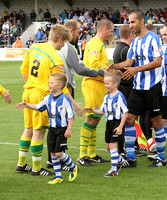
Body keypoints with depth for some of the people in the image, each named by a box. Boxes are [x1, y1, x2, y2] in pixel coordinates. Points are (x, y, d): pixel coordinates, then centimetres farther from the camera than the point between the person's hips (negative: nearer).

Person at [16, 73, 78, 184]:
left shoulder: (64, 99, -16)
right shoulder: (48, 98, 4)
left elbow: (71, 116, -13)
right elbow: (38, 107, 18)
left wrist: (69, 129, -18)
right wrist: (27, 105, 7)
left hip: (62, 130, -7)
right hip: (52, 129, 7)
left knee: (59, 153, -9)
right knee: (53, 153, 7)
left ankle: (73, 167, 17)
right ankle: (58, 176, 17)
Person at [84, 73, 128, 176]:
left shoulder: (119, 96, -13)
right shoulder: (107, 97, 11)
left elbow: (125, 113, -13)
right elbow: (102, 111, 18)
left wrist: (120, 127, -17)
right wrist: (93, 110, 0)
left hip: (117, 122, -8)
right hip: (109, 123, 8)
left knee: (112, 145, -11)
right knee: (108, 146, 14)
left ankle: (114, 170, -6)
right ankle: (119, 161, 39)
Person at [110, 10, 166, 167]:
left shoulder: (153, 38, -9)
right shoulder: (135, 42, 14)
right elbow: (129, 62, 11)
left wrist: (136, 69, -24)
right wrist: (115, 66, -8)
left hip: (152, 86, -7)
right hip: (138, 87, 7)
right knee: (129, 118, -1)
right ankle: (130, 157, 3)